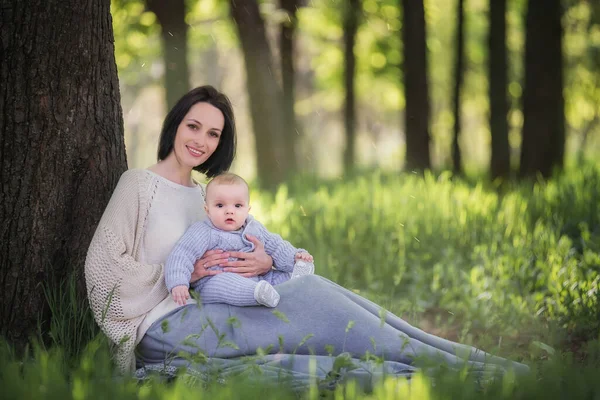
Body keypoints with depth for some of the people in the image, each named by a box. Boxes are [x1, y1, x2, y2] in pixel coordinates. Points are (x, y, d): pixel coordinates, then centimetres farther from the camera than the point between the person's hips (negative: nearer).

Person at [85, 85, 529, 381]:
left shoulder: (205, 195, 21)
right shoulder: (139, 184, 0)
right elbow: (102, 268, -8)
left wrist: (266, 263, -9)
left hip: (198, 318, 7)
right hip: (159, 327, -7)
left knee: (309, 289, -20)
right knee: (308, 296, -23)